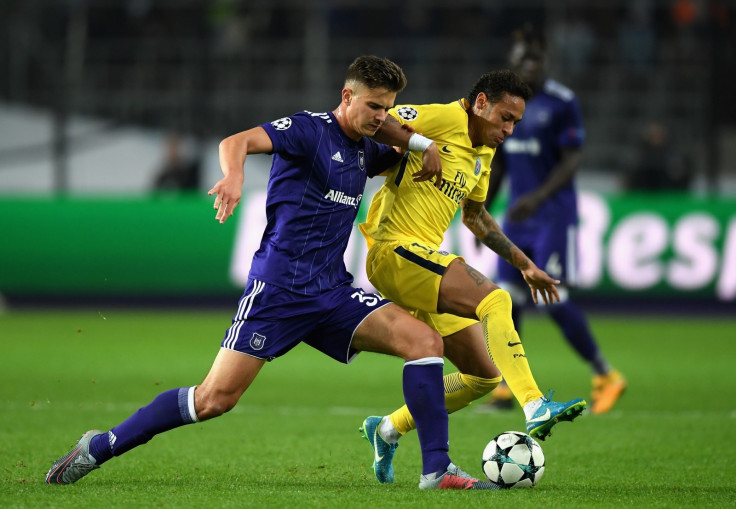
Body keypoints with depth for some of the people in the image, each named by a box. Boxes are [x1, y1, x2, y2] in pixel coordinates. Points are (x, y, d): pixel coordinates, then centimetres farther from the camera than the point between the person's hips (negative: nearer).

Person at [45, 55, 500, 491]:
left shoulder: (364, 150, 16)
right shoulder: (309, 129, -6)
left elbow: (399, 153, 41)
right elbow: (237, 142, -22)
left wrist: (424, 149, 16)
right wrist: (235, 175, -46)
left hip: (332, 293, 7)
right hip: (278, 287, -7)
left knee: (426, 341, -10)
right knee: (216, 398, -11)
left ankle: (437, 470, -9)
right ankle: (100, 447, 4)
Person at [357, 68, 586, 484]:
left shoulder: (484, 154, 19)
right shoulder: (445, 119, -9)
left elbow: (474, 215, 33)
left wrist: (525, 264, 31)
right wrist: (419, 142, -26)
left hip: (425, 257, 10)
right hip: (395, 251, -9)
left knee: (483, 377, 6)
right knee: (494, 299, -28)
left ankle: (389, 429, 20)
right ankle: (536, 409, -36)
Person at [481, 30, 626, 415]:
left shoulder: (562, 103, -9)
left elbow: (571, 162, -13)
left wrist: (537, 198, -25)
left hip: (553, 215, -6)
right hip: (517, 217, 6)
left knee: (554, 300, -11)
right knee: (508, 297, -1)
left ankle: (605, 376, 1)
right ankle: (505, 386, 7)